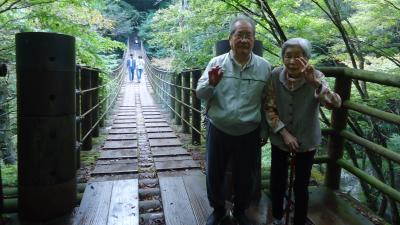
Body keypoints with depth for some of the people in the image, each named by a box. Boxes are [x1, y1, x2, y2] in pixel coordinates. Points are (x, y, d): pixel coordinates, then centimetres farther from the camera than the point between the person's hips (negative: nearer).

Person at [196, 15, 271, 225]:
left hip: (249, 134, 1)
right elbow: (200, 94, -3)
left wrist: (264, 131, 8)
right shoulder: (216, 63, -5)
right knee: (214, 174, 14)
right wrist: (211, 83, -24)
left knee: (245, 177, 16)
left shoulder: (264, 67, -3)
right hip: (218, 131, 0)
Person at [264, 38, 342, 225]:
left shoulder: (315, 76, -16)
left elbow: (335, 104, -30)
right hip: (279, 139, 2)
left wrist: (315, 83, -46)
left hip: (306, 140, -1)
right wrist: (284, 133, -15)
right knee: (277, 181, 14)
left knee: (301, 185, 9)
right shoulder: (275, 76, -13)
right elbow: (269, 108, -7)